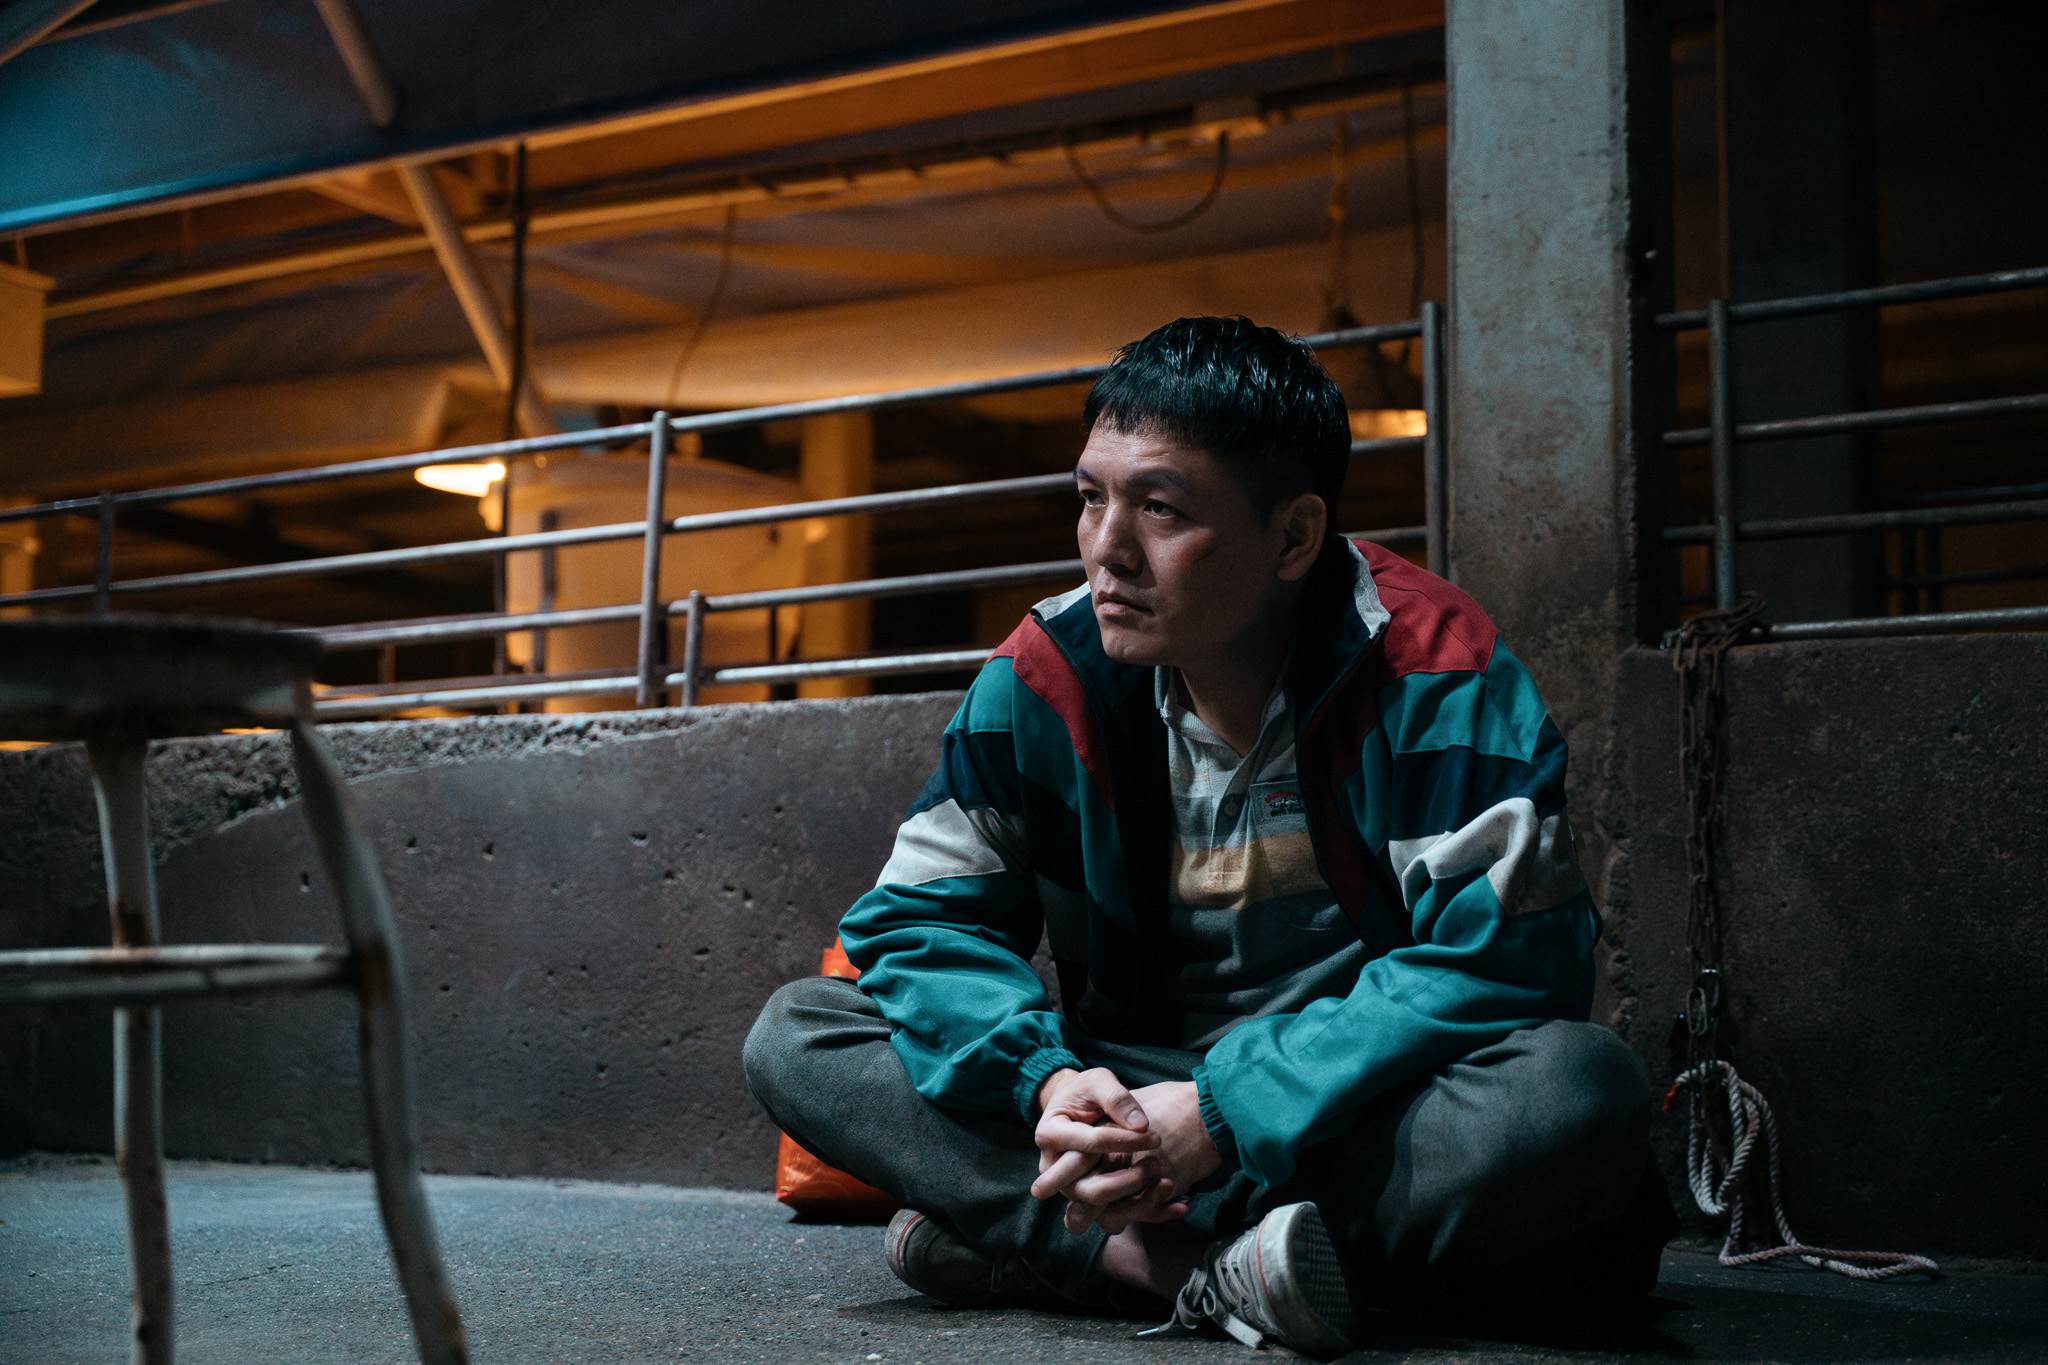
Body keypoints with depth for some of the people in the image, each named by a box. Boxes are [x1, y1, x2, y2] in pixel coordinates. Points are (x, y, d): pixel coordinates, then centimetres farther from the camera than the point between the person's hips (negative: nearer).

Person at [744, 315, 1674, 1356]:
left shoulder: (1430, 671, -14)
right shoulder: (1049, 672, -4)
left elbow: (1498, 954, -21)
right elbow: (921, 915, -2)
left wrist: (1224, 1113, -28)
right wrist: (1044, 1082, -23)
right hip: (1139, 1098, 3)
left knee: (1579, 1091, -36)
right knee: (795, 1038, -12)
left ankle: (1038, 1244, -30)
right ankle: (1205, 1266, -29)